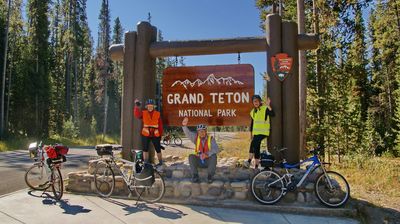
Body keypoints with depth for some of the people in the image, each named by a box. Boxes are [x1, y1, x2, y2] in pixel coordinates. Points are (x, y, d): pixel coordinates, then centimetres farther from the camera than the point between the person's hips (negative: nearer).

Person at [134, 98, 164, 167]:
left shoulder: (157, 114, 0)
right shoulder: (143, 113, 2)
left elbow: (160, 125, 2)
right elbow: (137, 115, -18)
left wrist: (160, 135, 1)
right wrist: (137, 106, -27)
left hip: (155, 135, -1)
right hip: (145, 134, 1)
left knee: (158, 149, 6)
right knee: (145, 149, 7)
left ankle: (160, 162, 21)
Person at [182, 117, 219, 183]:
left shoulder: (211, 139, -6)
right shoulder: (196, 138, 1)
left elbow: (216, 149, -20)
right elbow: (188, 133, -13)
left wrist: (207, 154, -37)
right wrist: (184, 125, -32)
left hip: (208, 161, -1)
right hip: (198, 161, 2)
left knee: (213, 156, -29)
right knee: (191, 156, -23)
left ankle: (210, 176, -19)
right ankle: (195, 176, -18)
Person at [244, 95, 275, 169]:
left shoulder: (265, 108, -5)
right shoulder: (253, 111, 15)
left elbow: (272, 114, -22)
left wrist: (268, 106, -31)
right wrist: (251, 133, 17)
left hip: (263, 132, -7)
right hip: (255, 132, 7)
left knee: (253, 143, -25)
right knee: (256, 147, 2)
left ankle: (249, 161, -22)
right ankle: (256, 166, 6)